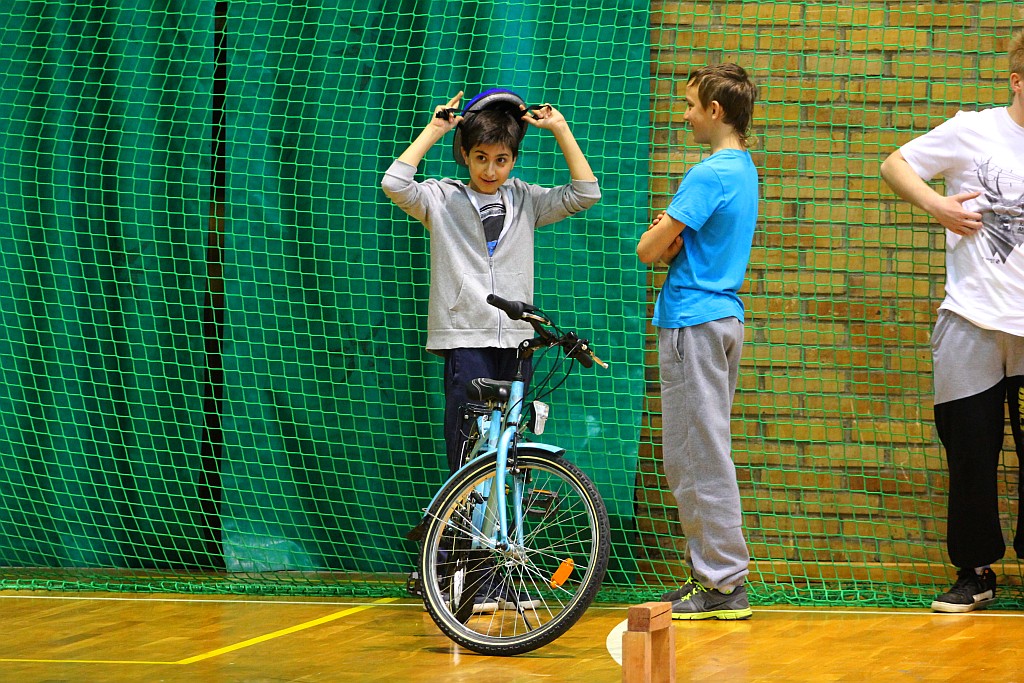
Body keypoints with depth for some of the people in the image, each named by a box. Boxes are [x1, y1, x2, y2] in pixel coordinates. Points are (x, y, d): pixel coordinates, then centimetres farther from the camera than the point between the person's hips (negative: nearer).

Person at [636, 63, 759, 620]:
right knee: (699, 454, 15)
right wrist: (672, 236, -4)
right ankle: (715, 571, 18)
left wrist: (663, 236, 3)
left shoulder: (710, 175, -17)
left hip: (694, 322, -10)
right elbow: (666, 244, 16)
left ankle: (724, 584, -6)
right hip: (724, 314, 10)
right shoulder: (743, 168, 14)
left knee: (699, 456, -7)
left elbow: (649, 249, -16)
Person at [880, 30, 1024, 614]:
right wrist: (936, 205, -7)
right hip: (974, 323, -1)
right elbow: (895, 164, 8)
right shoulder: (974, 131, 0)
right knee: (971, 453, 4)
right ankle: (976, 572, 16)